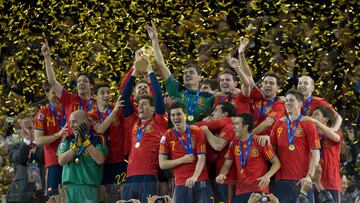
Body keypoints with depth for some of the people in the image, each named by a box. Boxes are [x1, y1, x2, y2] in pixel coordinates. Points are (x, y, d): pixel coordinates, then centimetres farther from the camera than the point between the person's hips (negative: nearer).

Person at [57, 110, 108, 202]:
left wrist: (86, 141, -11)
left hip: (90, 188, -3)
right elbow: (61, 161, 0)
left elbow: (100, 160, -11)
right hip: (70, 187, 3)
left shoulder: (98, 139, 4)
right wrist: (76, 146, -11)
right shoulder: (67, 140, 13)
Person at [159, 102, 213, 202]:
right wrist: (182, 160, -10)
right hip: (181, 184, 1)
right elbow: (162, 164, 2)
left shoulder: (197, 132, 1)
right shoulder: (167, 137, 3)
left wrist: (194, 177, -22)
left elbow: (201, 159, -6)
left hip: (200, 182, -1)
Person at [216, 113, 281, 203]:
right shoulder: (234, 143, 9)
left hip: (258, 190, -5)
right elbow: (227, 165, 14)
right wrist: (221, 174, -9)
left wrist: (267, 176, -22)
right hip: (240, 191, 5)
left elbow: (276, 163, -4)